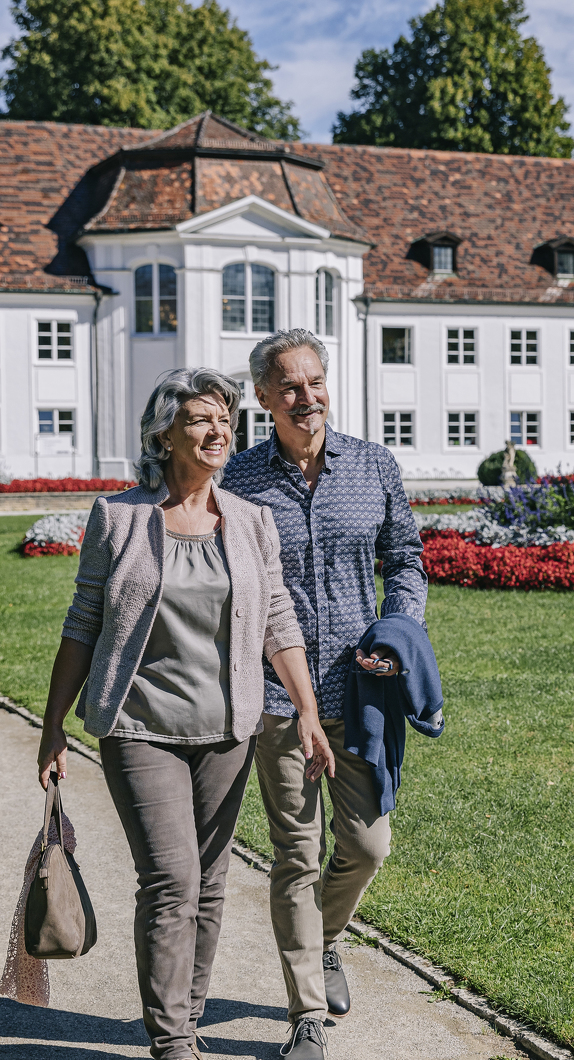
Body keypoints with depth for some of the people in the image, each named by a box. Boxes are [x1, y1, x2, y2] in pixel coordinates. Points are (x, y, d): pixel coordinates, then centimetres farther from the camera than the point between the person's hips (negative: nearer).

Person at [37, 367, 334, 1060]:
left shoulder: (251, 522, 4)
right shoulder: (117, 517, -3)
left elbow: (279, 624, 7)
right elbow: (83, 627, 1)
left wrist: (308, 713, -1)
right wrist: (54, 728, 1)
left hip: (226, 730, 3)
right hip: (141, 728, -3)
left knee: (207, 884, 10)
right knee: (171, 880, -11)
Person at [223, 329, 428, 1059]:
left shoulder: (373, 466, 1)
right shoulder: (239, 480, -4)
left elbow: (404, 558, 10)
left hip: (357, 686, 2)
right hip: (279, 690, -2)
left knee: (366, 843, 6)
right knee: (297, 854, 2)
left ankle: (323, 939, 39)